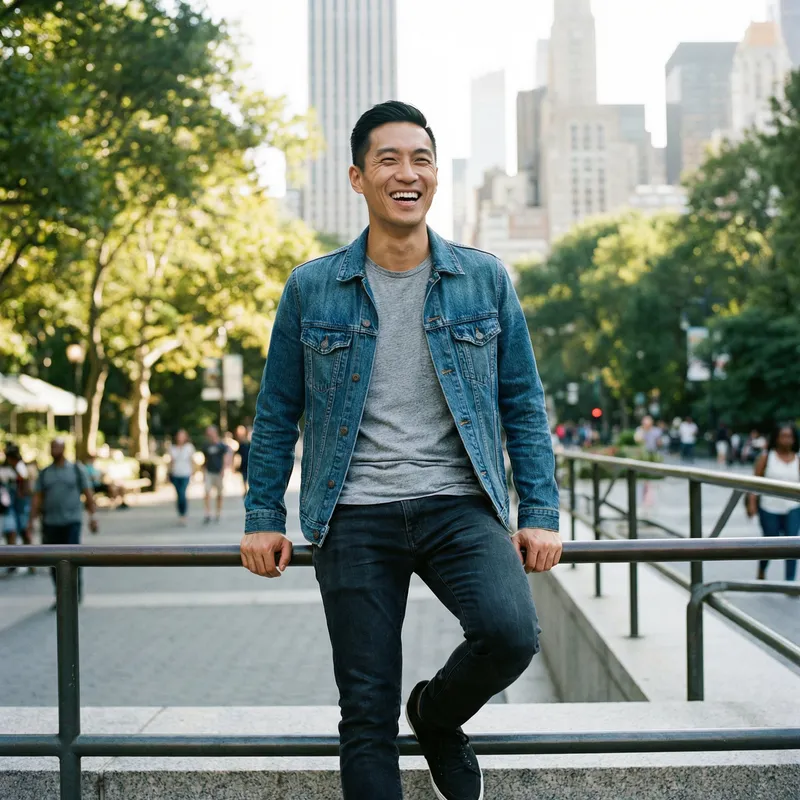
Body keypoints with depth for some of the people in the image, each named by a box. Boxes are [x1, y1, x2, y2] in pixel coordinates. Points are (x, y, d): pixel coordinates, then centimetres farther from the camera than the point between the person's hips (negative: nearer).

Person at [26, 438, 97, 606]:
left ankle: (77, 587, 12)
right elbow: (37, 498, 6)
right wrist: (31, 521, -2)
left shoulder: (77, 469, 4)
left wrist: (92, 517, -5)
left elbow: (88, 494, 2)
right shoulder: (45, 473, 9)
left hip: (72, 521, -3)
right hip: (50, 523, 3)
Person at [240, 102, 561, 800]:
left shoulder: (485, 280, 6)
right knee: (366, 714, 0)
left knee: (512, 632, -25)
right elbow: (277, 413, 11)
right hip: (356, 514, 0)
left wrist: (540, 515, 2)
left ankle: (437, 715, 9)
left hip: (459, 505, 0)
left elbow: (524, 405, 9)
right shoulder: (311, 289, 5)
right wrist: (263, 519, 6)